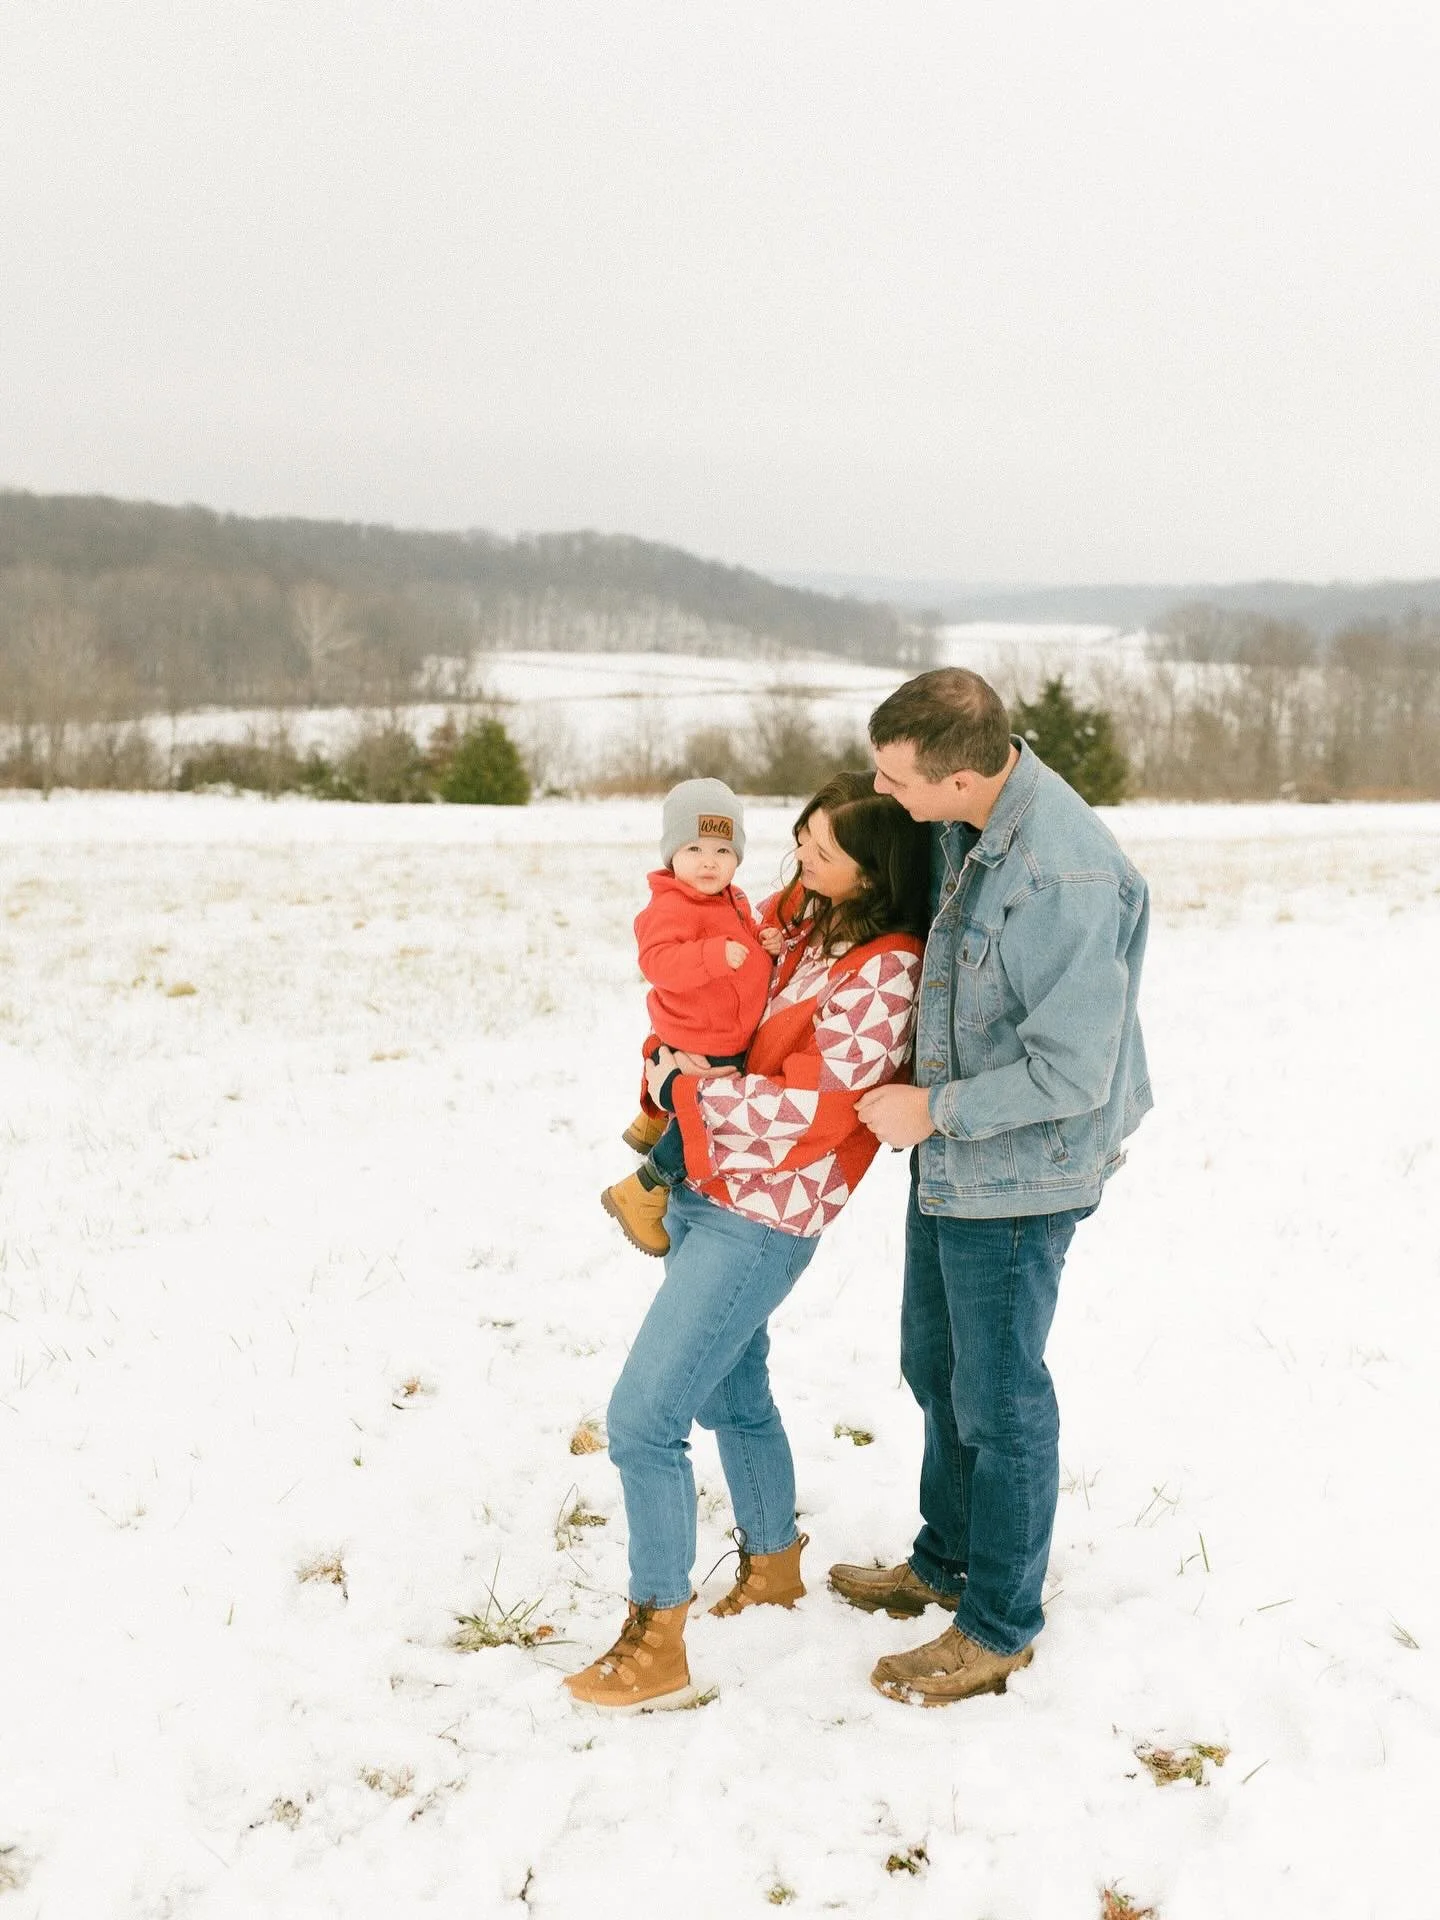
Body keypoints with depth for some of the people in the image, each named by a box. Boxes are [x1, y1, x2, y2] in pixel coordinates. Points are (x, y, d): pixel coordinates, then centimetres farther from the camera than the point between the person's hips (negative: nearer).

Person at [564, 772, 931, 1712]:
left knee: (641, 1419, -9)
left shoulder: (885, 974, -20)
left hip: (760, 1218, -9)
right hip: (701, 1188, 9)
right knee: (733, 1395, 24)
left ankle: (657, 1649, 4)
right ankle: (772, 1566, 44)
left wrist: (684, 1087, -11)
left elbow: (810, 1107, -22)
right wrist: (675, 1062, 2)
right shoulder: (801, 916, 5)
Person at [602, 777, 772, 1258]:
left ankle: (650, 1124, 57)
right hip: (696, 1048, -10)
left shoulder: (733, 901, 6)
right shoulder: (671, 907, -24)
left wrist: (764, 943, -1)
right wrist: (715, 954, -48)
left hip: (729, 1040, 10)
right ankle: (641, 1194, 8)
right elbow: (657, 960, -38)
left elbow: (744, 946, 22)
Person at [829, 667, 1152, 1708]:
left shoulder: (1065, 877, -31)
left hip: (1018, 1174, -9)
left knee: (998, 1396, 5)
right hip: (953, 1154, 9)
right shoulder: (961, 824, -2)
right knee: (936, 1366, 23)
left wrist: (936, 1110, -18)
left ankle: (998, 1629, 23)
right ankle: (946, 1562, 44)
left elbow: (1071, 1070, -28)